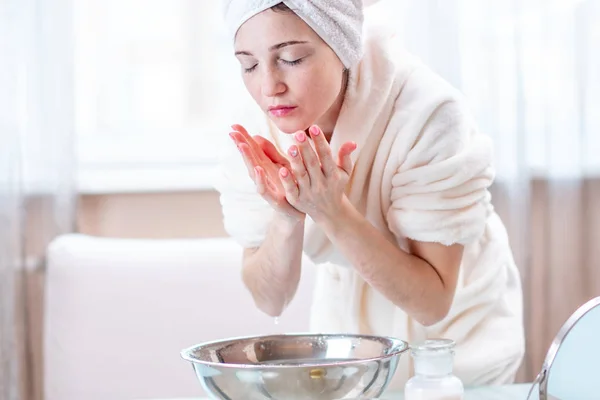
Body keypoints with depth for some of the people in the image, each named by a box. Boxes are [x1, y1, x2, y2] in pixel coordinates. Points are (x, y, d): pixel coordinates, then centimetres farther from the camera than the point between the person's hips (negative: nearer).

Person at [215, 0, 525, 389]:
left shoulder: (428, 113, -31)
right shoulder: (257, 135, -19)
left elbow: (432, 302, -27)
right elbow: (270, 300, -14)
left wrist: (332, 211, -39)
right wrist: (286, 217, -33)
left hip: (454, 341, -3)